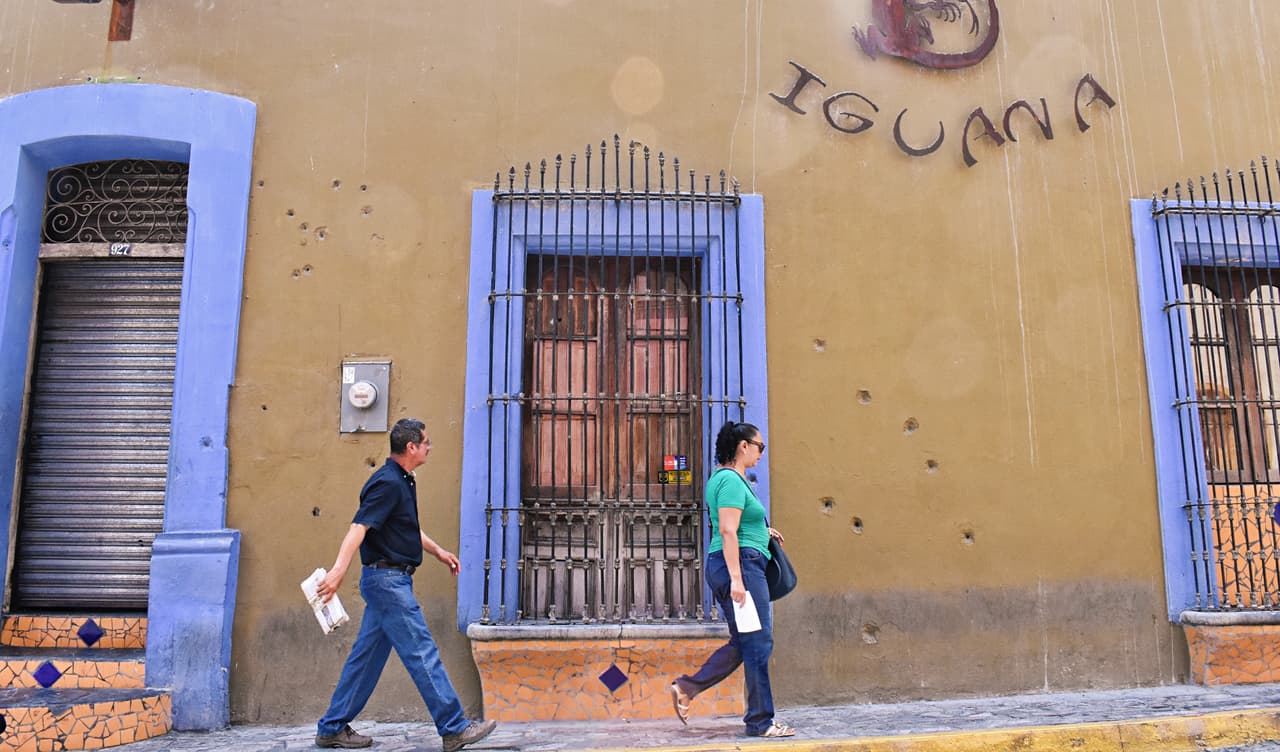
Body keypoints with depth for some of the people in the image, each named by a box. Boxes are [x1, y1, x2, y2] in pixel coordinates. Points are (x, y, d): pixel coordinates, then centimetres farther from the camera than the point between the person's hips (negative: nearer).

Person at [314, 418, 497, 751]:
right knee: (422, 654, -7)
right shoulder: (387, 483, -16)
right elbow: (359, 527, -27)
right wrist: (339, 569, -39)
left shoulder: (402, 482, 16)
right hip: (388, 578, -10)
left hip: (389, 580, 10)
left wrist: (439, 551, 35)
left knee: (367, 655, 14)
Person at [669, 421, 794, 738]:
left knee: (743, 643, 15)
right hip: (742, 564, -10)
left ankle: (686, 687, 12)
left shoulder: (723, 477, 19)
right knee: (758, 644, -2)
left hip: (722, 567, 10)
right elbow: (727, 532, -21)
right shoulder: (732, 480, -13)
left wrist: (761, 530, 29)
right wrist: (737, 579, -24)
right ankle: (760, 722, 7)